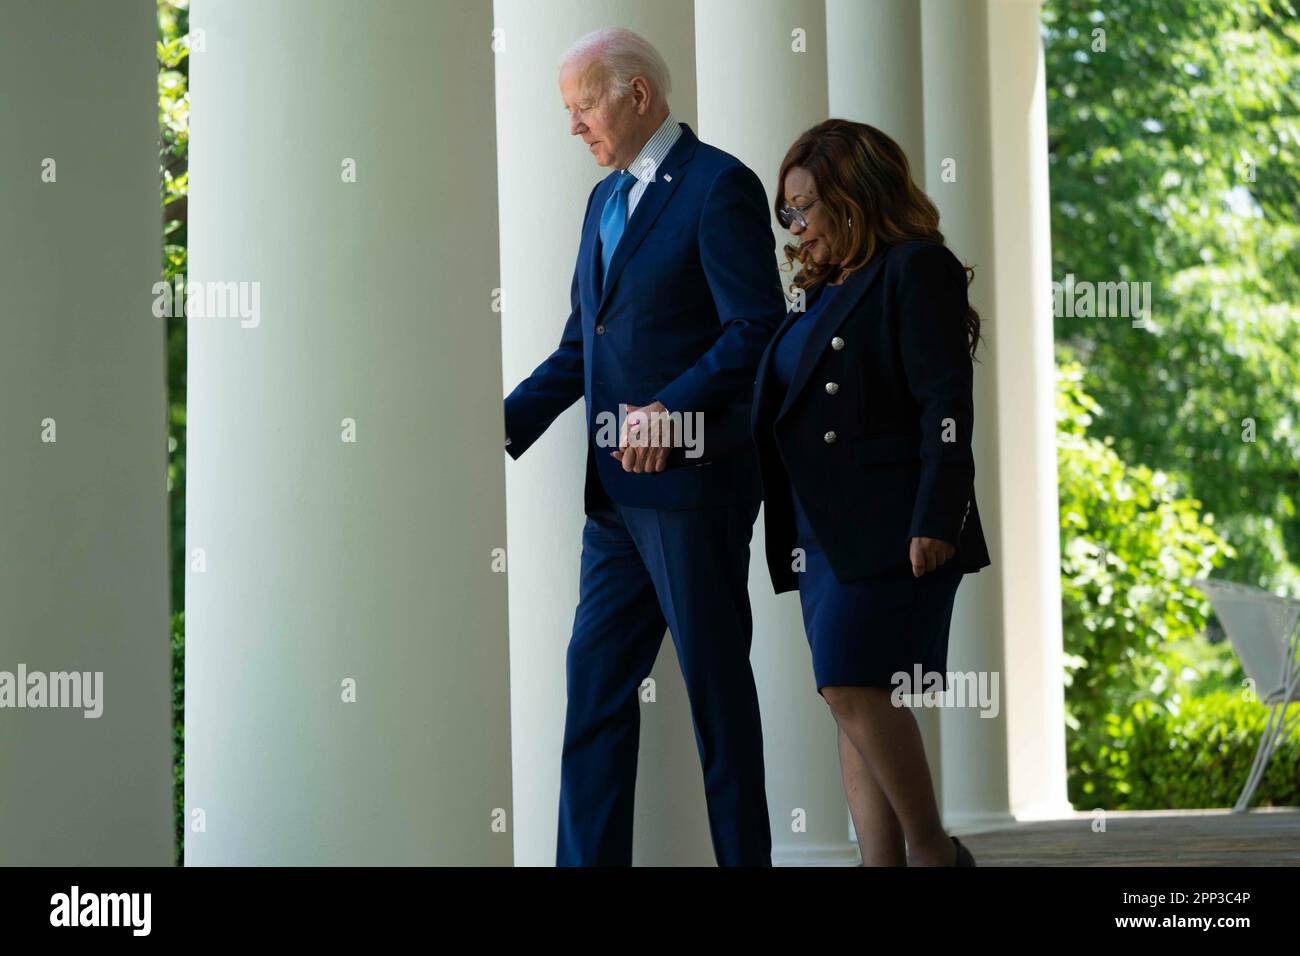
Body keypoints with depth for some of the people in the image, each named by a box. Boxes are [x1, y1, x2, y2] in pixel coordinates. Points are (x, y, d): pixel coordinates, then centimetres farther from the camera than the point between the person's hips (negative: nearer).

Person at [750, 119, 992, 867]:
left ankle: (933, 848, -4)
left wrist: (935, 521, -20)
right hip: (824, 536, 9)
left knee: (854, 687, -16)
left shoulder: (916, 271, -5)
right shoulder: (822, 292, 21)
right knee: (853, 701, 5)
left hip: (889, 527, -9)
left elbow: (946, 405, -13)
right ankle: (884, 862, 5)